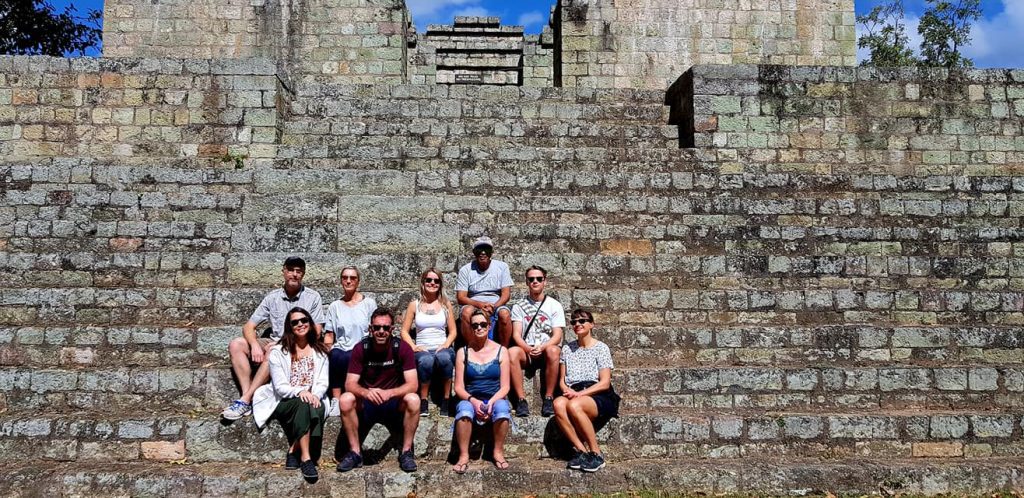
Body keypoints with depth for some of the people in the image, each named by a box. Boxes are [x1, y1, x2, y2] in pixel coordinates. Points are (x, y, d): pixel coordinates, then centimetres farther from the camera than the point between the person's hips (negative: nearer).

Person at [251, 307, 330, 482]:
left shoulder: (320, 351, 11)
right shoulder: (278, 352, 1)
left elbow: (323, 383, 3)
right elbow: (280, 387, -7)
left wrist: (315, 395, -20)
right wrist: (300, 392, -27)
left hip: (312, 400, 3)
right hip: (284, 403, -2)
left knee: (318, 408, -34)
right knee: (303, 404, -36)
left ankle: (294, 451, -23)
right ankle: (305, 458, -37)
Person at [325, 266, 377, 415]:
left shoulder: (369, 303, 9)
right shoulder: (334, 306, 16)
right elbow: (329, 334, 15)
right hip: (341, 348, 2)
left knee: (346, 358, -35)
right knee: (335, 355, -34)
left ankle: (337, 400, -22)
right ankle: (336, 401, -30)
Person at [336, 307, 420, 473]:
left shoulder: (402, 348, -11)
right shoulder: (361, 349, -8)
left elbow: (412, 384, -16)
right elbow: (350, 384, -12)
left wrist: (390, 393, -35)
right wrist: (365, 392, -35)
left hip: (394, 404, -1)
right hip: (366, 404, 1)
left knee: (413, 400, -31)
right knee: (345, 400, -28)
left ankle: (406, 452, -15)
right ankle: (355, 452, -14)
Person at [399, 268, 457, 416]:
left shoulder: (445, 304, 13)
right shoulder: (414, 305, 11)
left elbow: (452, 331, 12)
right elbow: (404, 331, 9)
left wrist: (446, 344, -7)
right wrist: (413, 347, -8)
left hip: (442, 348, 0)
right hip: (422, 350, 0)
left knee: (444, 357, -38)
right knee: (426, 360, -38)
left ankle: (446, 399, -22)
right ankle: (423, 401, -22)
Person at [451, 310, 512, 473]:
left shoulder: (501, 351, 6)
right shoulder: (463, 352, 7)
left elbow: (505, 386, 1)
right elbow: (459, 387, 2)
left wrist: (491, 402, -18)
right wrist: (473, 401, -17)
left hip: (495, 399, 0)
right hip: (470, 400, 0)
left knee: (502, 408, -34)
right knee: (464, 409, -35)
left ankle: (498, 452, -15)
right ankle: (463, 455, -22)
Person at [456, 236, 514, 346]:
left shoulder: (502, 267, 5)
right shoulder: (465, 270, 3)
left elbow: (506, 294, -1)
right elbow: (460, 297, -3)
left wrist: (493, 307, -20)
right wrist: (480, 304, -21)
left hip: (497, 305, 0)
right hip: (474, 305, 0)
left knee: (505, 314, -34)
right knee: (466, 311, -34)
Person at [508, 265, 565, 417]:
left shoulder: (555, 305, 7)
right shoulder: (519, 306, 10)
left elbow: (557, 336, -3)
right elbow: (516, 334, -1)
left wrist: (542, 347, -23)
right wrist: (528, 348, -22)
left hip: (547, 349, -1)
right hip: (526, 351, 1)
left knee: (553, 351, -37)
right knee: (512, 352, -33)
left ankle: (549, 398, -28)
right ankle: (521, 399, -30)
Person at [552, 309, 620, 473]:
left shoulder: (601, 348, 5)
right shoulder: (567, 349, 20)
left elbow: (605, 383, -3)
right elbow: (562, 379, 18)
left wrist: (580, 393, -14)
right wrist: (567, 389, -6)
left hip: (598, 396, -4)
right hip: (574, 395, 4)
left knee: (574, 405, -37)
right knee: (558, 404, -32)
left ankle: (596, 454, -24)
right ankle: (582, 451, -26)